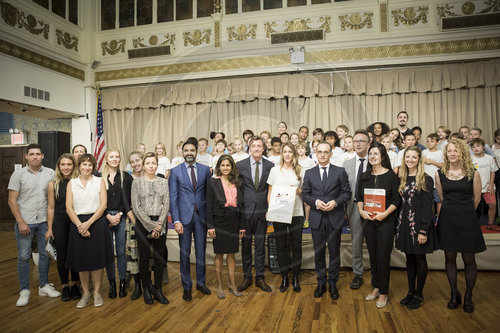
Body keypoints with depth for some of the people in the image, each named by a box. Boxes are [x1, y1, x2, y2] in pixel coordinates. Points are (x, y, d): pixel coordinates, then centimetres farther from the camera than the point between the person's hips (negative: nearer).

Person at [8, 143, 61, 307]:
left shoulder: (50, 173, 0)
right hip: (24, 222, -2)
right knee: (23, 256, 3)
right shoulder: (18, 174, -3)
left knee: (45, 254, 9)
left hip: (44, 221, 2)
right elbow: (12, 201, -4)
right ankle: (25, 290, 17)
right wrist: (21, 222, -10)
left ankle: (44, 286, 24)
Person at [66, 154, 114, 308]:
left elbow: (103, 205, -3)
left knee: (97, 259, 1)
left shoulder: (99, 181, 4)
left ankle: (97, 292, 17)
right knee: (81, 259, 6)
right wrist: (80, 225, -11)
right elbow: (69, 208, 1)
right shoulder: (72, 183, 8)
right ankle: (85, 293, 21)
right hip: (78, 224, 1)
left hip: (96, 223, -1)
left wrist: (89, 223, -12)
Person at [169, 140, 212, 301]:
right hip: (184, 215, -1)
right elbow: (173, 197, -2)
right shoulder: (175, 171, 0)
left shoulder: (205, 170, 5)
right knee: (185, 253, 7)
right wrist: (176, 220, -10)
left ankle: (201, 282, 29)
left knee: (201, 251, 11)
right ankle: (186, 286, 22)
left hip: (201, 215, 2)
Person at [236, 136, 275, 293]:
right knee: (246, 244, 9)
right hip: (245, 210, 0)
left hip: (262, 210, 1)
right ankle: (247, 277, 24)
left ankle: (260, 278, 22)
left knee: (261, 246, 9)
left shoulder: (270, 166, 3)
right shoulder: (240, 165, 1)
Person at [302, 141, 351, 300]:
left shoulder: (340, 172, 3)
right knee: (319, 252, 10)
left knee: (334, 252, 8)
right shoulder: (309, 173, 7)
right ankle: (321, 283, 25)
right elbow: (305, 194, 5)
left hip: (335, 217, -1)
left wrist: (335, 202, -14)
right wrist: (315, 202, -14)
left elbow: (347, 192, 2)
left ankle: (333, 284, 23)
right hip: (317, 218, 1)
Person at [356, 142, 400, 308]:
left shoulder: (391, 175, -4)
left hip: (385, 221, -4)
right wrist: (361, 211, -7)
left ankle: (383, 293, 14)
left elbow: (396, 199, -6)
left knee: (383, 257, 0)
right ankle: (376, 287, 27)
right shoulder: (364, 176, 8)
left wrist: (385, 213, -17)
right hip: (368, 221, 4)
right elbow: (359, 197, 10)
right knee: (372, 256, 12)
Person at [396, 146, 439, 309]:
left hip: (419, 224, -5)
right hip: (404, 223, 5)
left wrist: (424, 231, -16)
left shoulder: (426, 179, -8)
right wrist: (398, 226, 6)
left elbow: (428, 206, -12)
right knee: (409, 259, 14)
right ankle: (411, 291, 26)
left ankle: (419, 295, 20)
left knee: (420, 259, 7)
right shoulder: (402, 179, 9)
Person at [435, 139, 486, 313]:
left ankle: (468, 297, 24)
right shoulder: (440, 174, 2)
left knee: (469, 259, 5)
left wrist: (465, 212, 12)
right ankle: (454, 294, 26)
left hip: (467, 220, -2)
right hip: (447, 219, 2)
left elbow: (476, 198, 4)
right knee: (450, 258, 10)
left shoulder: (473, 173, -4)